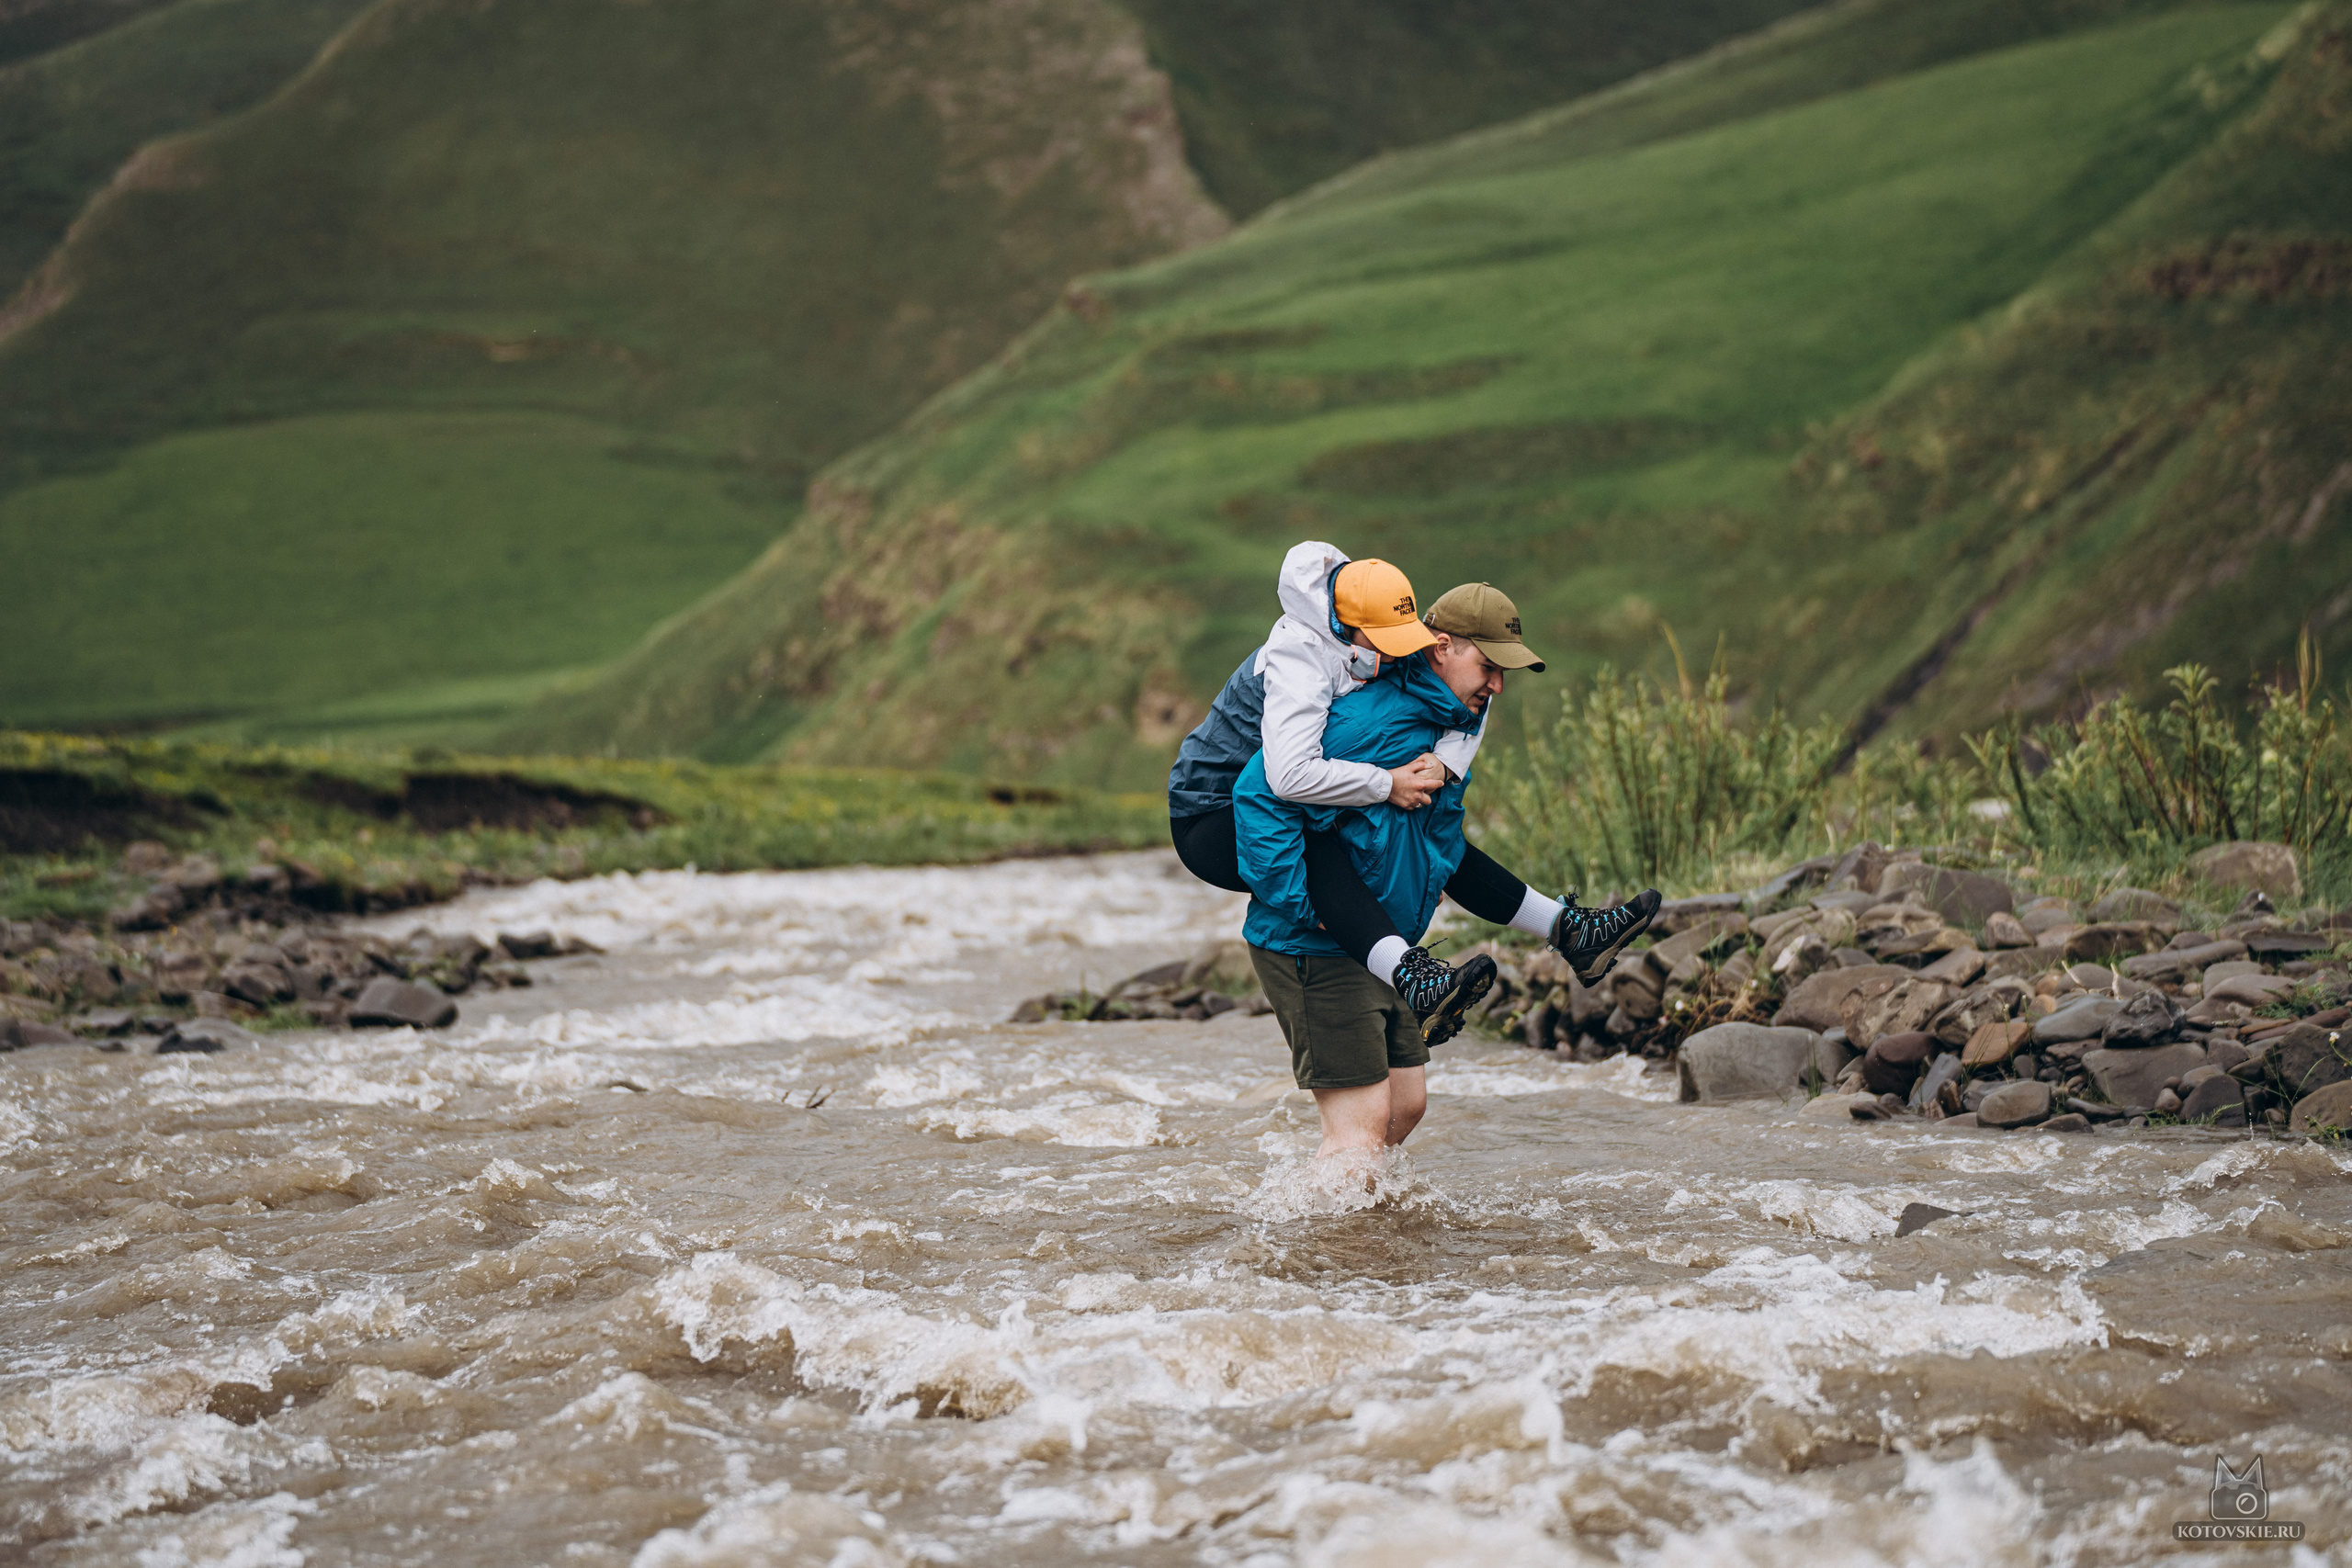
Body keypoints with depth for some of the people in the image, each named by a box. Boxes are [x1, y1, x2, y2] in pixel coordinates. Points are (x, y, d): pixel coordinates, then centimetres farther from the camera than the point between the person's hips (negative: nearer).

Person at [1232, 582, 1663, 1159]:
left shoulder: (1449, 721, 10)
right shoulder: (1376, 721, -22)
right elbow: (1261, 793, -27)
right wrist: (1301, 907, -26)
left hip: (1374, 952, 9)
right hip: (1314, 951, -9)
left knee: (1404, 1106, 13)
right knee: (1363, 1123, -11)